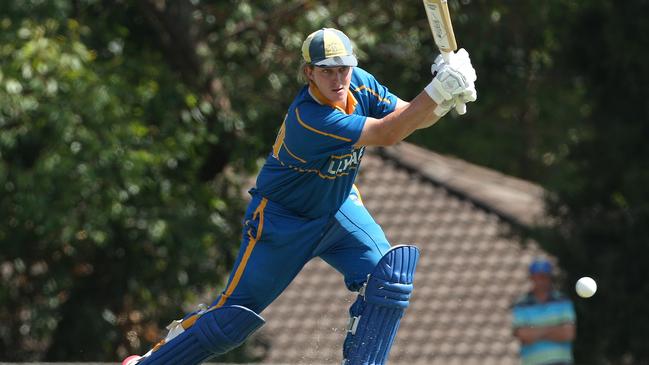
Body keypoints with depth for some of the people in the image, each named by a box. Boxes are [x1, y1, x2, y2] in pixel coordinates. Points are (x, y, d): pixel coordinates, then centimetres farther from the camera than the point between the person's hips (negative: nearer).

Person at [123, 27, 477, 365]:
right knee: (235, 315, -1)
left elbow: (409, 117, -10)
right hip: (282, 218, -7)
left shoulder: (359, 83, -14)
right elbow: (386, 134, -38)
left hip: (339, 206, 7)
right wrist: (438, 90, -43)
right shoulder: (308, 118, -36)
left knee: (389, 277, -16)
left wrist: (444, 99, -32)